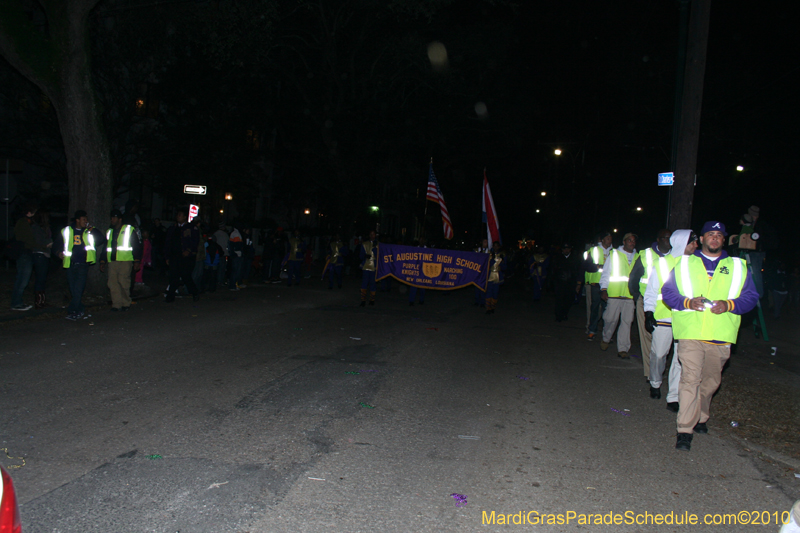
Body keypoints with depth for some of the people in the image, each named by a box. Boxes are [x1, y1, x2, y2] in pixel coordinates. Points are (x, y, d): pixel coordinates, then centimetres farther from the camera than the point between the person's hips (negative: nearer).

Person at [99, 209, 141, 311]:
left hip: (125, 261, -5)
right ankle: (116, 304, 4)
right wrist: (102, 262, 18)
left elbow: (137, 246, 2)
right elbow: (105, 248, 24)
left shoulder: (129, 230, 4)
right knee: (112, 283, -2)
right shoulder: (109, 232, 20)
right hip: (112, 262, 5)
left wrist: (137, 261, -4)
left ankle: (126, 304, 5)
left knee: (123, 283, -8)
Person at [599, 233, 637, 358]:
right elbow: (606, 272, 6)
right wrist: (604, 289, -2)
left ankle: (622, 349, 2)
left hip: (630, 295, 2)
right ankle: (606, 339, 25)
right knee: (610, 319, -1)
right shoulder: (614, 254, 8)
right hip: (614, 294, -2)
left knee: (627, 321, -3)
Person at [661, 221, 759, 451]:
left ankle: (700, 417, 35)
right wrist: (687, 302, -12)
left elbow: (751, 296, 9)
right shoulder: (684, 264, 10)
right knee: (690, 378, -12)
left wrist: (729, 305, -10)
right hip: (690, 332, -2)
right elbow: (667, 291, 7)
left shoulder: (738, 267, 13)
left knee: (711, 380, 13)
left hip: (720, 336, 3)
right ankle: (684, 430, -10)